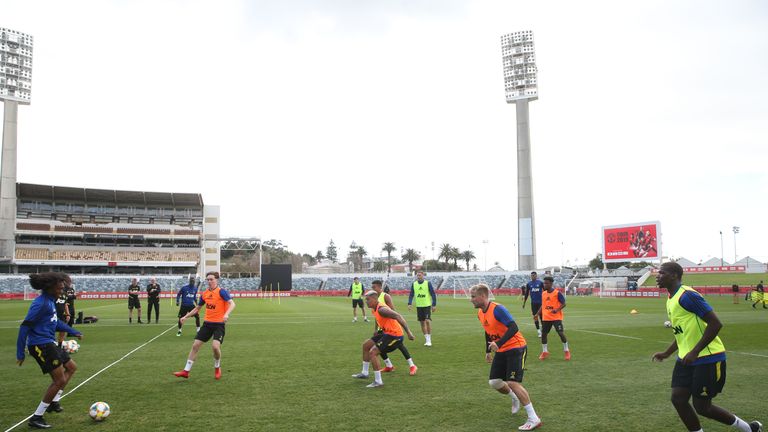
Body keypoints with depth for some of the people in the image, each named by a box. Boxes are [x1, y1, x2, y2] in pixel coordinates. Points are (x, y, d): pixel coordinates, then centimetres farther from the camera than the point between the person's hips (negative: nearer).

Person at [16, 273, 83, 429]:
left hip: (49, 344, 10)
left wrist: (73, 332, 26)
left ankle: (54, 402, 25)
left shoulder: (50, 300, 10)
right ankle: (36, 418, 1)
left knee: (71, 367, 22)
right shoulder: (40, 303, -19)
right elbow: (25, 327, -19)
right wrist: (20, 354, -18)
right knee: (60, 381, -7)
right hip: (41, 345, -10)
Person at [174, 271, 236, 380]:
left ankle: (217, 368, 9)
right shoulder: (204, 294, 8)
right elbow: (197, 308, 23)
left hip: (219, 324, -6)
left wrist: (226, 314, -39)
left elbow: (232, 304, -22)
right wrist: (186, 317, 19)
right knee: (195, 345, 4)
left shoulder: (221, 291, -11)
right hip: (207, 323, 6)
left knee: (215, 346, -20)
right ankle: (186, 371, 16)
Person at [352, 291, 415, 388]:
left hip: (394, 335, -10)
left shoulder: (381, 309, -24)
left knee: (373, 353, -15)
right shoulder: (374, 309, 7)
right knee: (366, 345, 17)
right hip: (387, 333, 10)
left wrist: (408, 332, -35)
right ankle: (364, 373, 29)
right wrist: (378, 331, 23)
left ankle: (378, 381, -5)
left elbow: (398, 316, -32)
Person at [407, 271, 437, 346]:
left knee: (428, 321, -13)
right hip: (419, 306, 4)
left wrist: (434, 305, -5)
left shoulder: (428, 283, -4)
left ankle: (429, 340, -5)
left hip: (427, 305, -4)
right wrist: (409, 304, -2)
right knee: (422, 322, 5)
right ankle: (427, 340, 15)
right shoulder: (414, 284, 5)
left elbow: (433, 294, -1)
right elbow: (411, 295, 10)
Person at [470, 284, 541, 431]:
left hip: (516, 348, -8)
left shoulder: (497, 309, -23)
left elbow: (513, 328, -31)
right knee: (493, 382, 6)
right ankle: (515, 399, 35)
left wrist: (498, 344, -38)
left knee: (512, 382, -17)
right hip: (501, 351, 8)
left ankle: (533, 419, -7)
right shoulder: (480, 313, 4)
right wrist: (488, 351, 20)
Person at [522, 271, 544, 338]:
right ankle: (538, 331, 11)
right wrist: (524, 302, 8)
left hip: (540, 302, -2)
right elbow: (526, 294, 10)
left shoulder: (540, 283, -1)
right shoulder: (528, 284, 4)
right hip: (533, 302, 2)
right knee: (535, 316, 2)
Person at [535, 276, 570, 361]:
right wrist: (537, 314, 9)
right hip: (546, 318, 6)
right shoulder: (543, 293, 8)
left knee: (561, 333, -9)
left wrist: (557, 310, -24)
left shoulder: (557, 293, -10)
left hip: (556, 317, -6)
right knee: (543, 334, 5)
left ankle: (566, 351, 10)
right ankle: (544, 352, 19)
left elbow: (563, 304, -9)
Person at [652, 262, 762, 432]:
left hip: (708, 358, -8)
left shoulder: (687, 296, -19)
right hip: (686, 358, 8)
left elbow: (715, 323, -23)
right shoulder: (671, 299, 11)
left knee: (701, 407, -1)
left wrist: (695, 352, -23)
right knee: (678, 398, 0)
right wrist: (667, 353, 18)